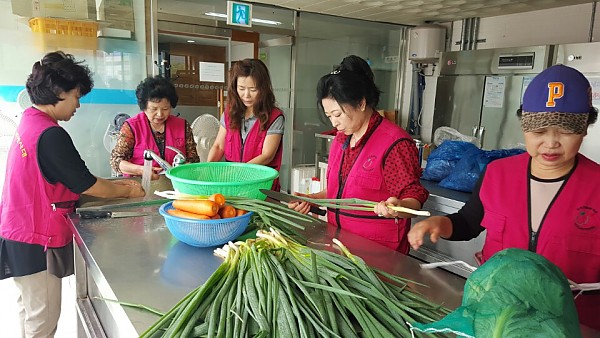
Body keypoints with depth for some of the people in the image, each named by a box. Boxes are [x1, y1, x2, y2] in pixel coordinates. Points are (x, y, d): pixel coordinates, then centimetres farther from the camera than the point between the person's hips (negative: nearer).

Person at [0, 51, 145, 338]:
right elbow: (85, 185, -17)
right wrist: (127, 191, -2)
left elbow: (66, 178, 11)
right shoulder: (51, 135, -23)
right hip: (37, 241, -10)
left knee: (30, 308, 23)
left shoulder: (29, 122, 7)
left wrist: (115, 184, 8)